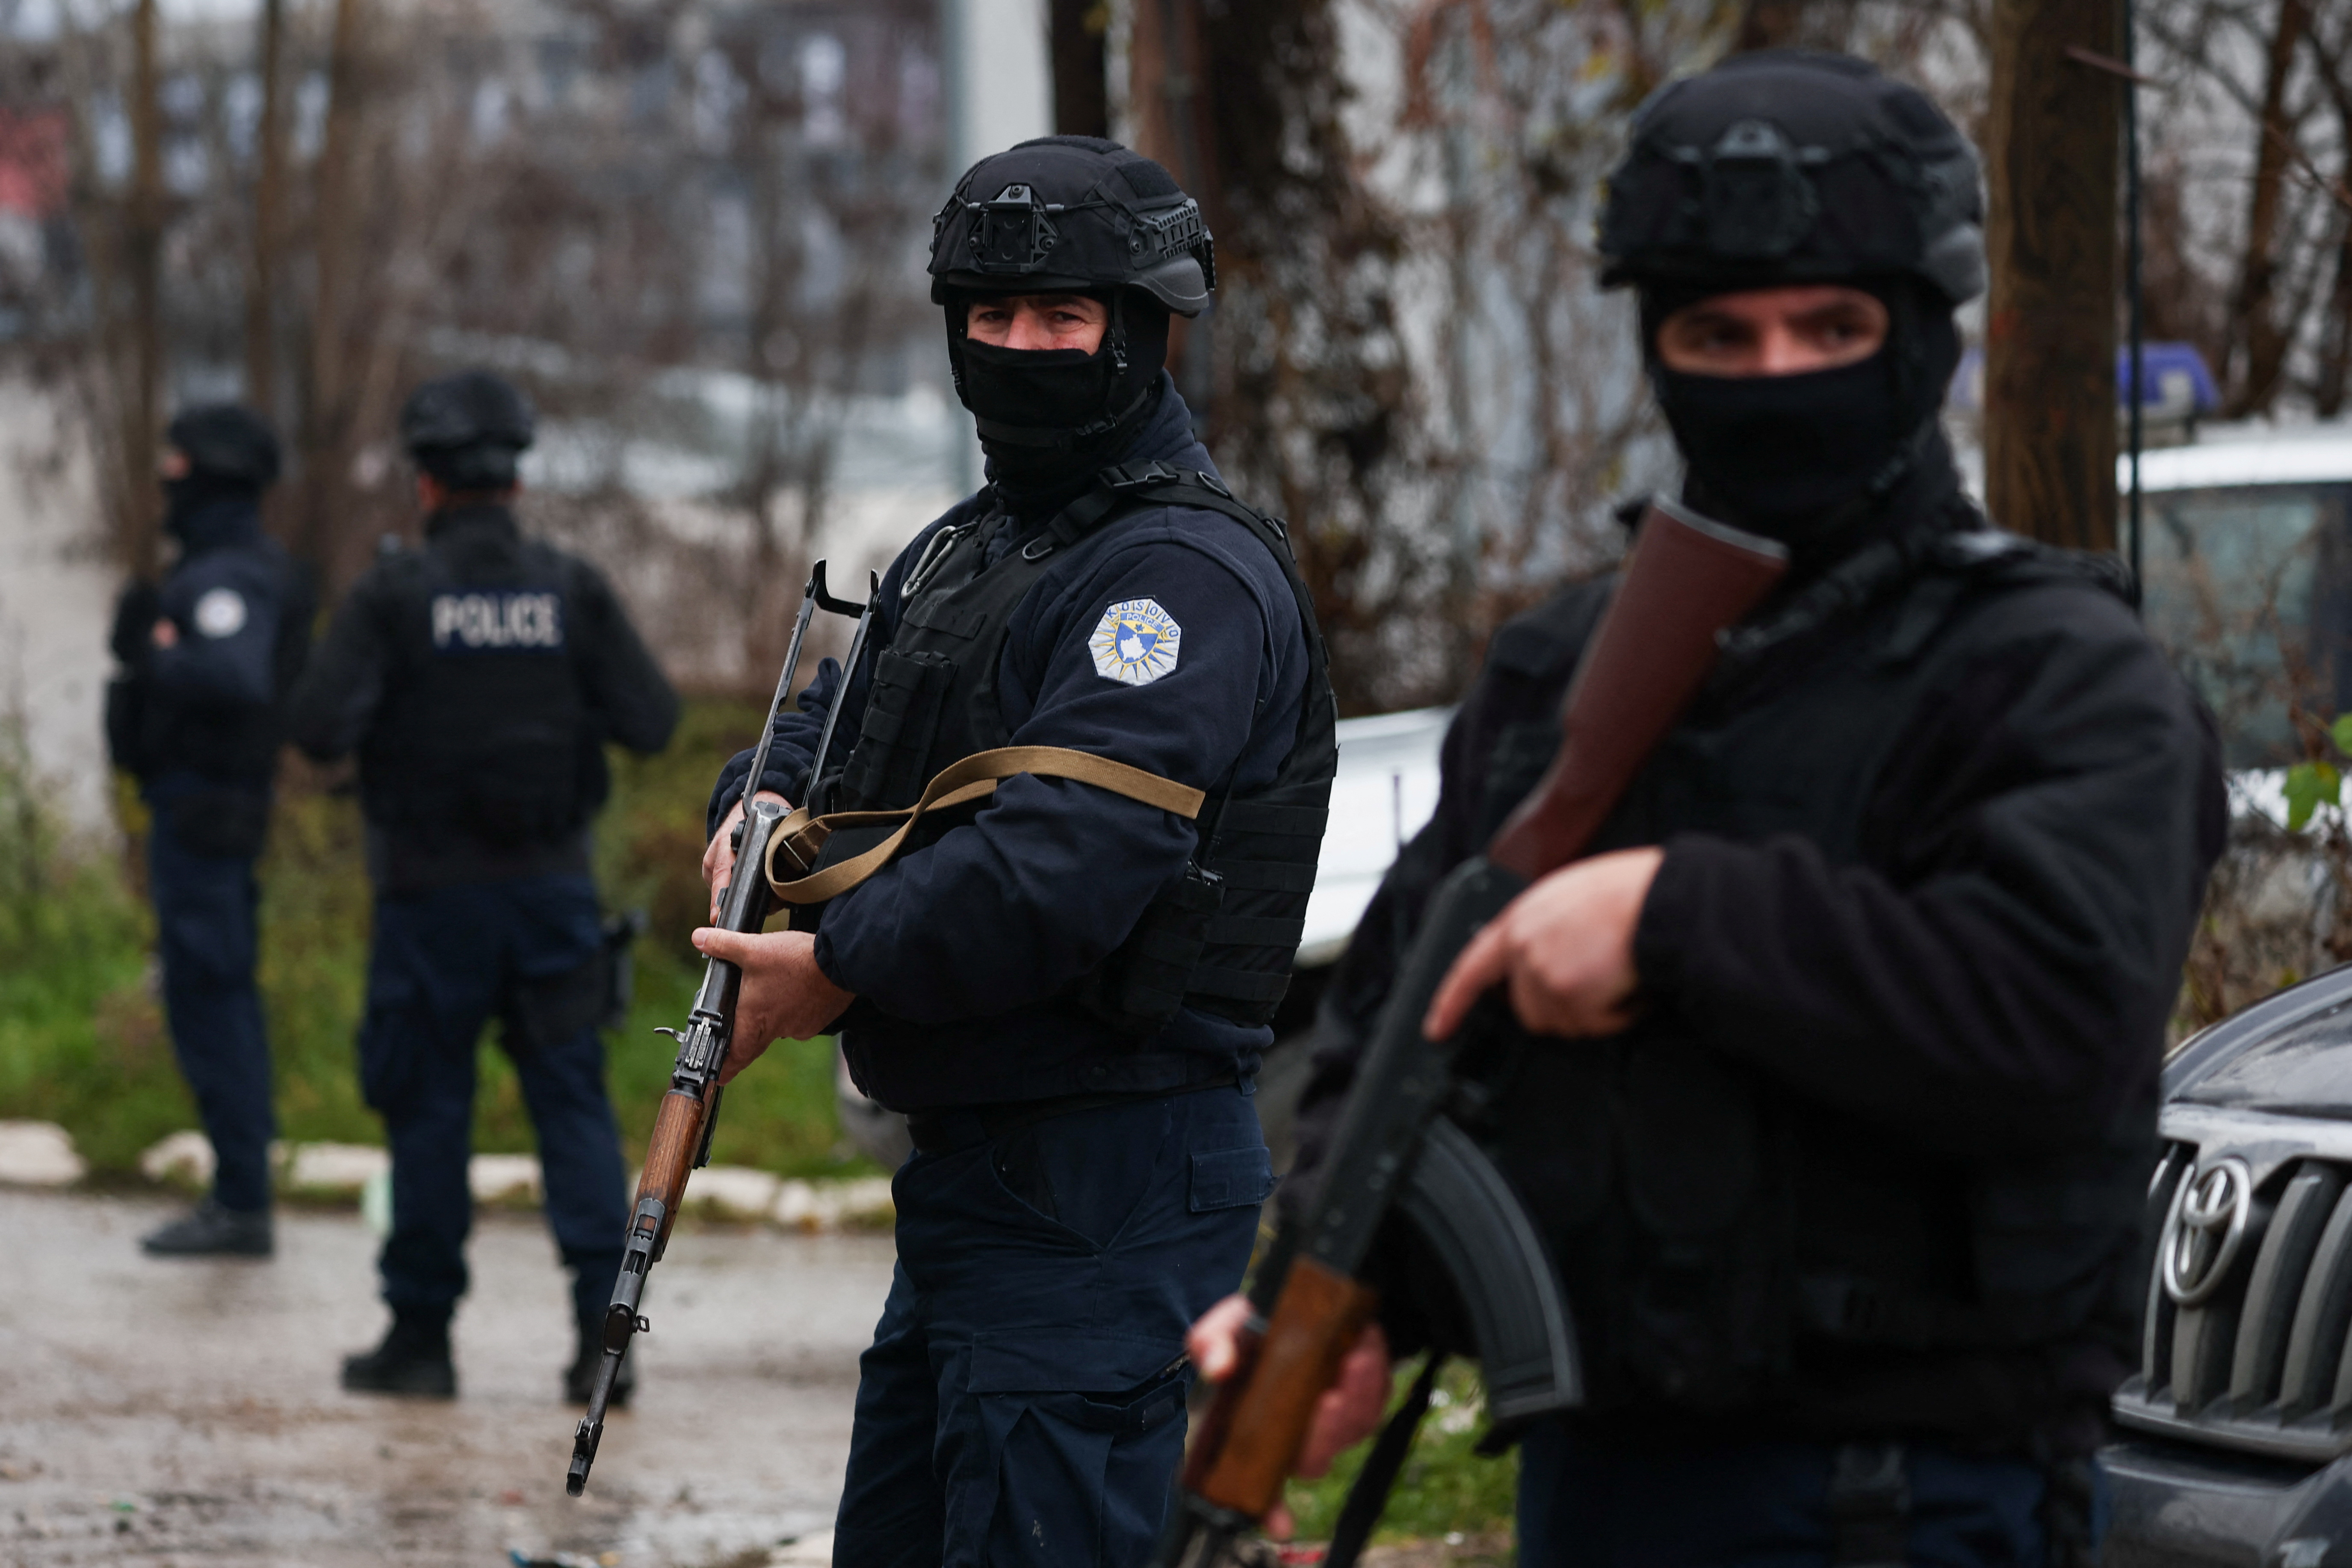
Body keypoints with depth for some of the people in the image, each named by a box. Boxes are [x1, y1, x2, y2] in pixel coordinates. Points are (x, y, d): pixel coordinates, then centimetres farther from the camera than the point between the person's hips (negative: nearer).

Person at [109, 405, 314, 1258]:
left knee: (207, 999, -7)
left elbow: (235, 680, -35)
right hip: (214, 807, 10)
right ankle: (241, 1193, 17)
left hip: (200, 805, -10)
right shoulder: (235, 568, 14)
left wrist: (151, 656, -24)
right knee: (223, 1000, 13)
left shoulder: (229, 579, -19)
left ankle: (240, 1204, -6)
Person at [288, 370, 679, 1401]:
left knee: (429, 1109, 7)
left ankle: (421, 1338, 13)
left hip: (434, 893, -2)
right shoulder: (573, 591, -1)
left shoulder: (394, 594, -8)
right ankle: (604, 1329, -5)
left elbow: (320, 729, -15)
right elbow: (652, 724, -3)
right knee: (574, 1102, 5)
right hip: (552, 887, 2)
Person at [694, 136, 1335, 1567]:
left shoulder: (1189, 574, -15)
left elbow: (1068, 859, -26)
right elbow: (837, 721, 26)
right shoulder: (967, 548, 18)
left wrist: (839, 968, -19)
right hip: (968, 1177, 10)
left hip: (1103, 1200, -10)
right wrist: (764, 809, 2)